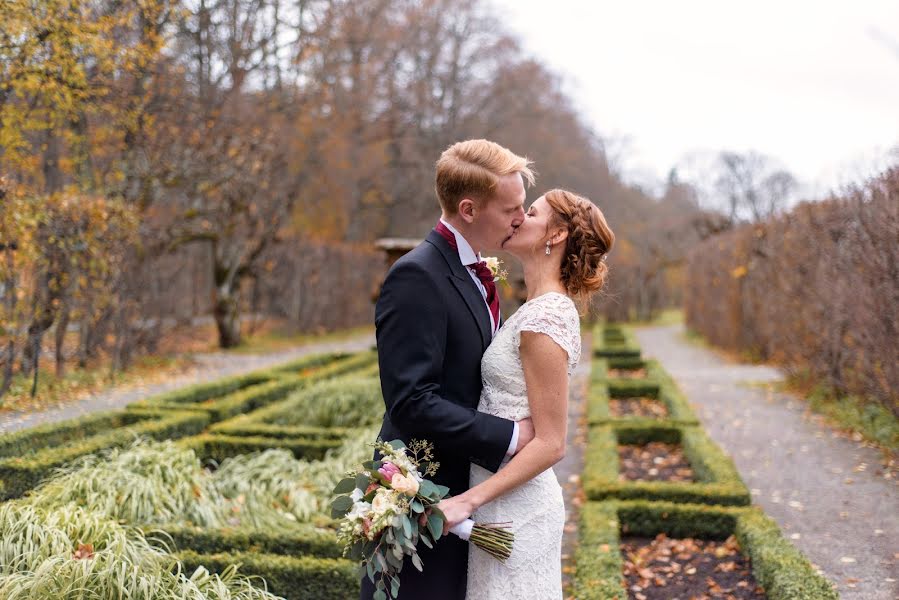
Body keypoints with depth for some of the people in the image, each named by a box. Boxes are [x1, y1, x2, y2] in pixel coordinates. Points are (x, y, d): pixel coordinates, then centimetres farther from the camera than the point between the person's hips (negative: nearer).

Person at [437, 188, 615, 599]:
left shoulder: (544, 318, -20)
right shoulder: (548, 308, 8)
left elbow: (550, 444, -21)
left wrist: (467, 501, -21)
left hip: (513, 508, -9)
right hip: (509, 499, 9)